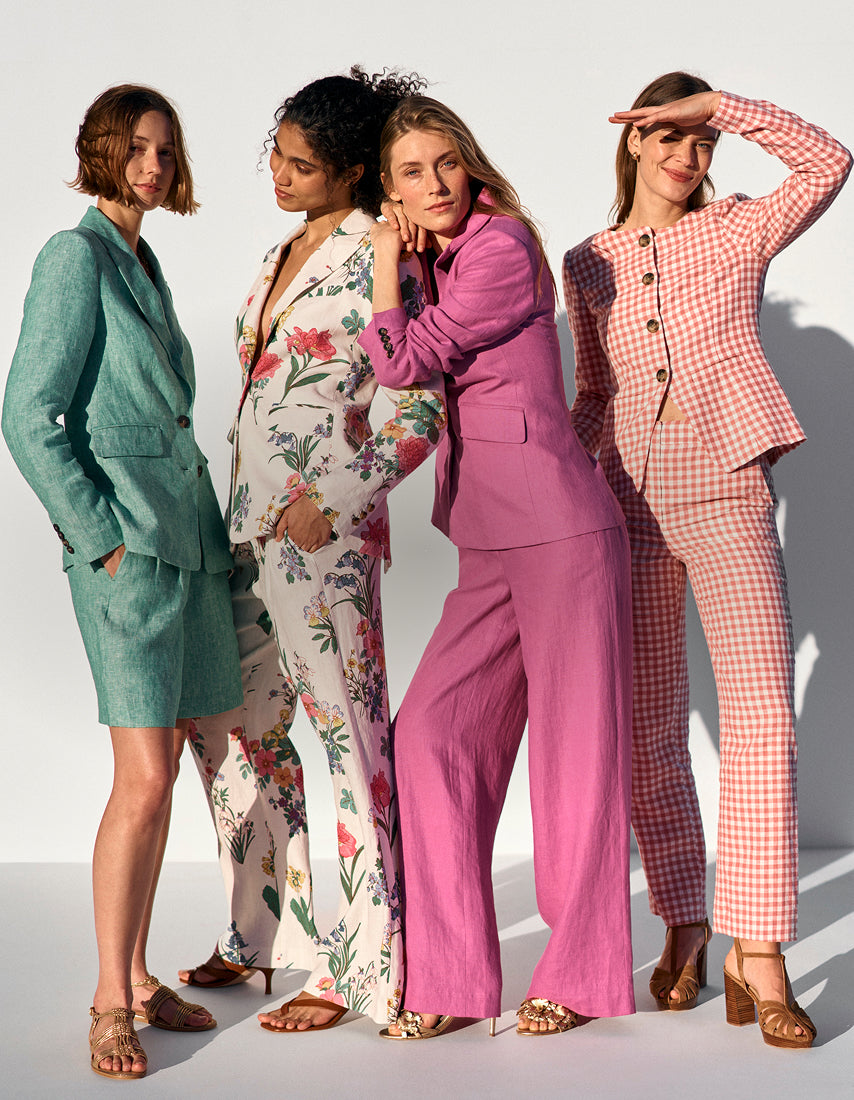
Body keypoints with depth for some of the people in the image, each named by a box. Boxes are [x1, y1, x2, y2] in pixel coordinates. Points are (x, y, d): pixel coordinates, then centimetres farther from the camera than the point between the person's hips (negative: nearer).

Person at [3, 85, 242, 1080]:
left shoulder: (143, 266, 18)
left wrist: (200, 528, 14)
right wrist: (105, 541, -15)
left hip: (185, 539, 8)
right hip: (126, 548, -8)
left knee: (160, 776, 11)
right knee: (143, 782, -9)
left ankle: (139, 978, 20)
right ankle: (110, 1002, 2)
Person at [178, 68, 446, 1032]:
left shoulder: (377, 260, -10)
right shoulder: (283, 255, 15)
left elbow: (421, 411, -14)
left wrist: (334, 499, -21)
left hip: (327, 533, -9)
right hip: (253, 527, 9)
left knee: (350, 739, -2)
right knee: (232, 724, 15)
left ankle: (359, 968, 8)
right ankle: (269, 930, 30)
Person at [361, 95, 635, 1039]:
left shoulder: (503, 246, -9)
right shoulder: (440, 261, 17)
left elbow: (404, 361, -13)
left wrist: (387, 263, -1)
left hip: (561, 528, -8)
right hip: (488, 544, 9)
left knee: (576, 744, 1)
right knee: (432, 732, 1)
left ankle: (581, 973, 16)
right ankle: (454, 979, 8)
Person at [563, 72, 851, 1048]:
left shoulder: (736, 232, 7)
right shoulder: (587, 265, 14)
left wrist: (716, 103, -9)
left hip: (729, 494, -2)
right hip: (632, 502, 3)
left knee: (762, 720, -13)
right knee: (646, 730, 5)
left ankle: (756, 950, -10)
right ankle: (685, 927, 19)